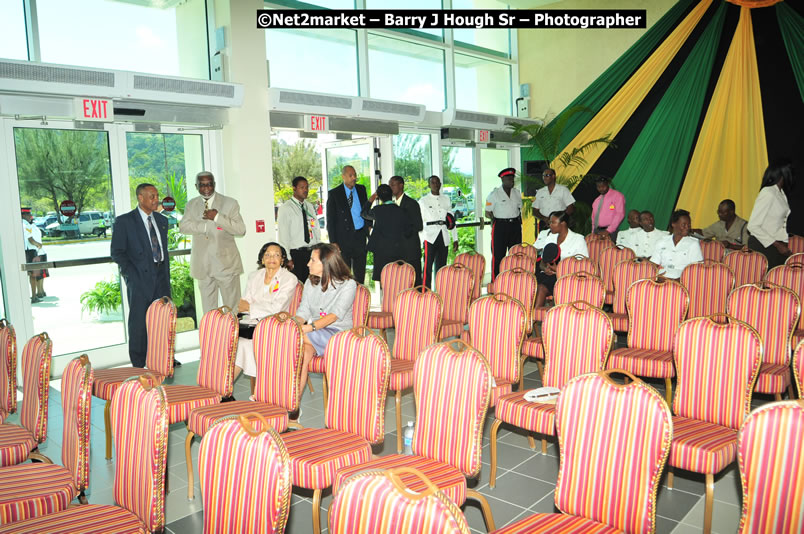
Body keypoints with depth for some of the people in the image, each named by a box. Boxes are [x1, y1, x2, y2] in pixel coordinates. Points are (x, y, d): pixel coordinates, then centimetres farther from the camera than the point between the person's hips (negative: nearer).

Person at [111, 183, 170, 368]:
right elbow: (117, 252, -4)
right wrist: (132, 274, -12)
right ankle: (138, 365, 9)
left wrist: (167, 276, 13)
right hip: (140, 277, -5)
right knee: (139, 321, 0)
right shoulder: (124, 221, -2)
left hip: (161, 276, 5)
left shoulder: (162, 220, 14)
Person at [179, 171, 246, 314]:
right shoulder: (191, 205, 10)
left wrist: (217, 217, -19)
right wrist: (206, 225, -15)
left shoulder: (230, 203, -1)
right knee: (208, 308, 10)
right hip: (203, 264, 3)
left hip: (226, 263, -3)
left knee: (232, 307, 0)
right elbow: (183, 227, -4)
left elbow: (241, 230, -11)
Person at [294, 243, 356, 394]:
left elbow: (335, 315, -18)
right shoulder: (310, 283, 16)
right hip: (314, 334, 5)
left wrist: (310, 327, -33)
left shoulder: (348, 285, -4)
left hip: (338, 335, -5)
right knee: (304, 352, -31)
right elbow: (303, 313, 9)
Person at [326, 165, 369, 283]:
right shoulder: (334, 193, -4)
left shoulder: (361, 189, 8)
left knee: (360, 272, 11)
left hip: (360, 236, 4)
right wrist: (333, 242, -10)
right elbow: (330, 220, -4)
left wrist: (368, 228, 7)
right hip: (344, 238, -4)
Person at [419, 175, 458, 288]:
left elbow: (452, 219, 17)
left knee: (441, 267, 6)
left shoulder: (446, 199, 15)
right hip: (430, 237, -3)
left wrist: (455, 239, 13)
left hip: (443, 237, 4)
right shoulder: (423, 201, 5)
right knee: (428, 266, -11)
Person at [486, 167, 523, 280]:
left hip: (515, 225, 5)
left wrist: (519, 219, 8)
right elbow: (487, 213, -1)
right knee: (498, 255, -6)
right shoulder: (494, 194, -4)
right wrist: (494, 219, -11)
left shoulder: (517, 193, 11)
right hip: (500, 226, -5)